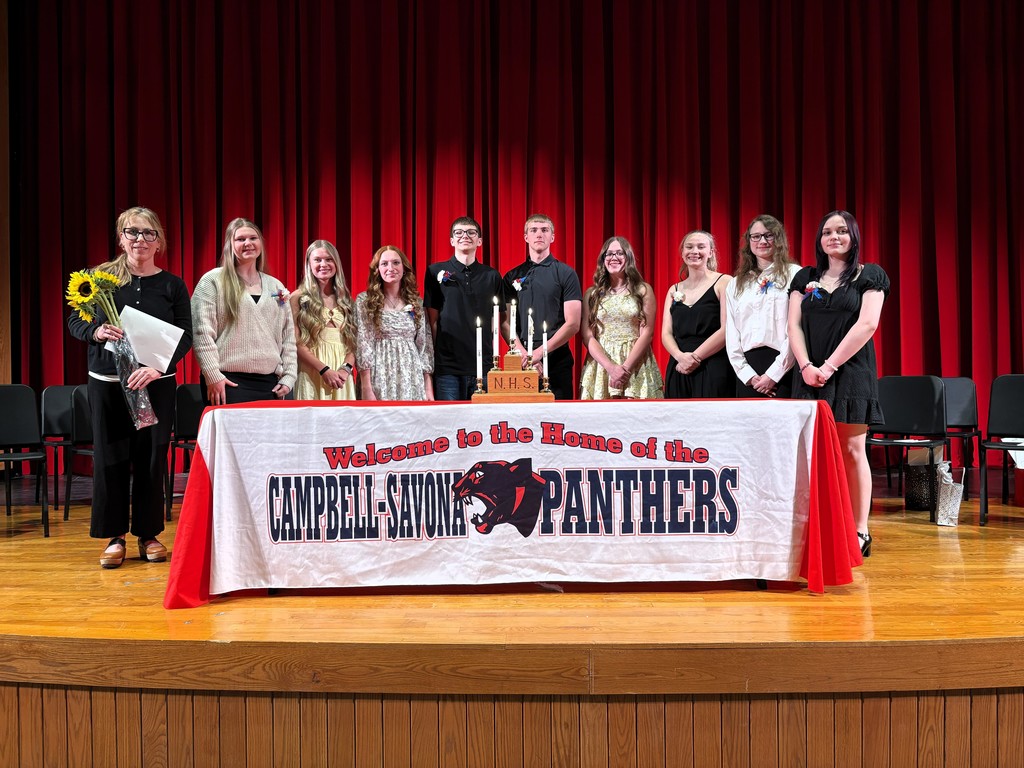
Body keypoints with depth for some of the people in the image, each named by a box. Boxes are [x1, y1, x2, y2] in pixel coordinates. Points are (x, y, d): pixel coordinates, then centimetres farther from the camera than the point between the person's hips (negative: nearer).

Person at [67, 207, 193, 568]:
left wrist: (157, 367, -18)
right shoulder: (101, 277, 3)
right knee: (110, 457, 3)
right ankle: (115, 536, 15)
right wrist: (96, 332, -17)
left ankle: (149, 534, 16)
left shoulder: (172, 285, 2)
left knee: (151, 457, 3)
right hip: (106, 381, 0)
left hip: (157, 383, 0)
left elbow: (185, 336, -3)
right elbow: (74, 321, 6)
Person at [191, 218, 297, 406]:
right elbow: (201, 330, -5)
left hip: (269, 383, 4)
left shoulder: (276, 286, 16)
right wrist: (212, 375, -11)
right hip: (228, 383, -4)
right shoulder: (213, 281, 2)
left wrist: (288, 377, 7)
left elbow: (288, 336, 15)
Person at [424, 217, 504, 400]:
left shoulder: (492, 275, 10)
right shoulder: (436, 272, 5)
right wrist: (435, 356, -1)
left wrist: (493, 355, 4)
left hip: (484, 364, 2)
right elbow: (432, 320, 5)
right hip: (447, 366, -2)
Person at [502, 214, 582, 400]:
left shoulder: (566, 273, 3)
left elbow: (573, 324, -4)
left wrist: (539, 352, -12)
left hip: (557, 362, -2)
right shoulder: (512, 277, 11)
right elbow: (505, 323, 6)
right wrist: (524, 354, -10)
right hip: (521, 363, 2)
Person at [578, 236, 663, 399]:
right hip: (600, 365, 1)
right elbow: (588, 336, 1)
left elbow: (646, 334, -1)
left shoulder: (643, 290, 6)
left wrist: (626, 367, -13)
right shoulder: (591, 294, 8)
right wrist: (610, 366, -13)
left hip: (636, 367, -1)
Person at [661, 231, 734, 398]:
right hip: (679, 371, 4)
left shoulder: (723, 282, 0)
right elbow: (666, 333, 7)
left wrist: (696, 357, -12)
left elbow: (727, 329, -10)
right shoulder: (674, 290, 14)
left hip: (714, 370, -4)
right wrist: (680, 357, -12)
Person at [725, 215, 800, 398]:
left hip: (784, 368, -3)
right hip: (748, 370, 3)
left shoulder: (794, 275, 4)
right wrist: (748, 375, -2)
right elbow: (731, 334, 11)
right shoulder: (736, 284, 16)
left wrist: (774, 374, -11)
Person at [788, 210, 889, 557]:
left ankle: (860, 531, 3)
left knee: (851, 450, -4)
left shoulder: (869, 275, 5)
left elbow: (867, 324, -7)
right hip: (810, 375, 3)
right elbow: (794, 325, 6)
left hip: (850, 372, -3)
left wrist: (830, 365, -13)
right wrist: (806, 366, -9)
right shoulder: (805, 278, 15)